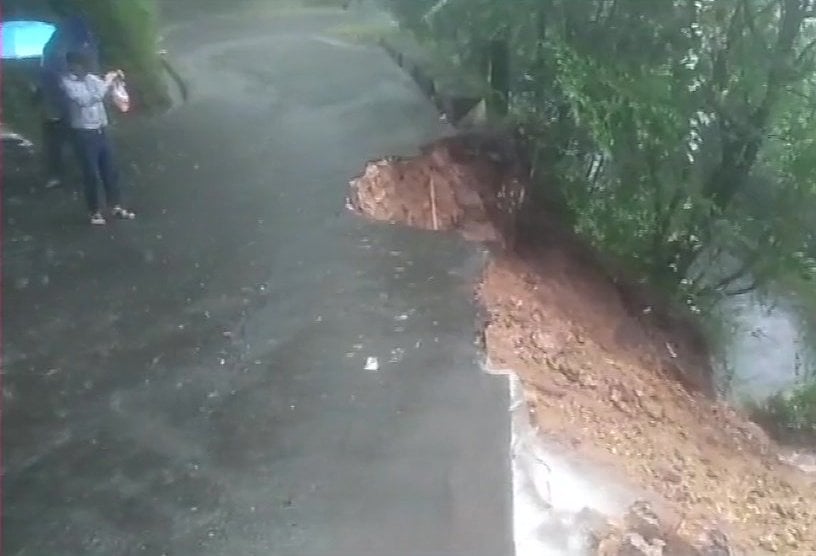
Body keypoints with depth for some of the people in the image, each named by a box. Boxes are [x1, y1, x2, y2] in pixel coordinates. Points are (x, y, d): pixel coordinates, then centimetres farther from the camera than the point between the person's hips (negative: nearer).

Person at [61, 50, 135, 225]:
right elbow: (85, 100, -22)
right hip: (84, 133, -6)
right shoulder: (67, 82, -10)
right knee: (91, 174, 1)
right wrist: (106, 83, -18)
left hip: (102, 130, 6)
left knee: (110, 170, 11)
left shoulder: (92, 78, 7)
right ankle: (95, 212, 12)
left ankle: (116, 207, 21)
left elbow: (106, 92, 18)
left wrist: (114, 80, -4)